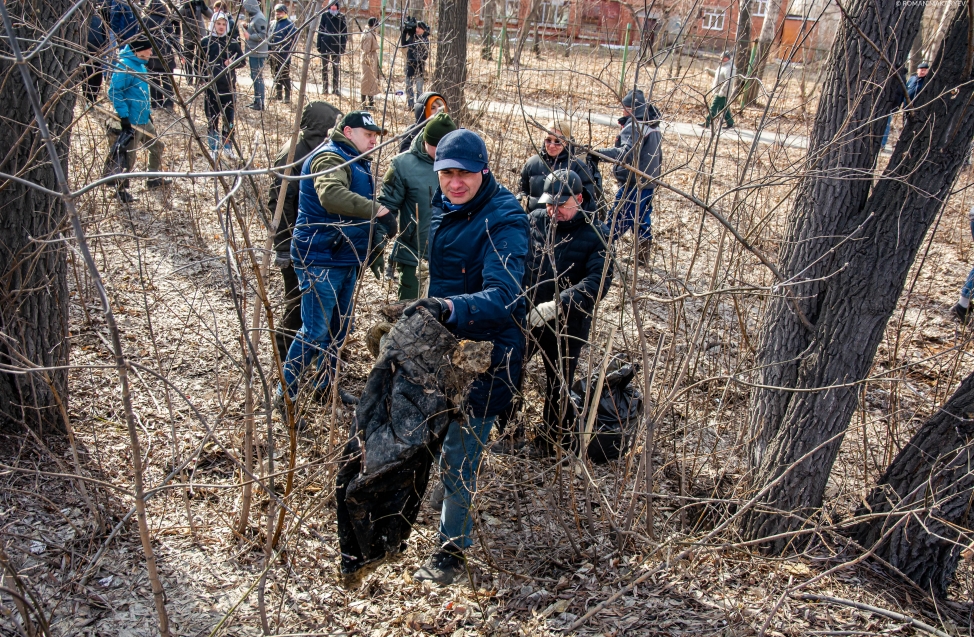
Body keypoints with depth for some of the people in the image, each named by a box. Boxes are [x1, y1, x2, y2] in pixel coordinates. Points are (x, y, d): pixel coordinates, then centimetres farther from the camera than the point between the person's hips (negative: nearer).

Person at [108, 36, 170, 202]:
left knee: (157, 147, 21)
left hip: (144, 120, 10)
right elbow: (114, 92, -23)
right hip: (132, 123, -10)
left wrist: (148, 111, 23)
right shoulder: (124, 66, -18)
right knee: (128, 158, -2)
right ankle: (121, 190, 10)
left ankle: (153, 179, 37)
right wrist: (123, 115, -25)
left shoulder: (140, 65, 12)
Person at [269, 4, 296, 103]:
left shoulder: (289, 24, -6)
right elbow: (269, 37, 22)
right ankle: (278, 94, 22)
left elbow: (294, 37, -11)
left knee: (285, 75, -6)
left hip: (284, 54, -7)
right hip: (274, 53, 7)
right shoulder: (273, 24, 14)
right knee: (276, 75, 13)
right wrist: (269, 50, 15)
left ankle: (287, 96, -1)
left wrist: (289, 50, -15)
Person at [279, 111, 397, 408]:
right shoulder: (330, 157, -16)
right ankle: (286, 394, 4)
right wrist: (376, 210, -40)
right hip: (321, 260, -10)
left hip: (346, 259, 10)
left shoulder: (357, 162, 17)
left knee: (340, 327, 18)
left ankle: (326, 384, 33)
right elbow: (331, 194, -37)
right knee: (315, 330, -8)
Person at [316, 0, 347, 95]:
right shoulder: (325, 15, 2)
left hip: (336, 45, 0)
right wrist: (319, 45, 0)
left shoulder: (342, 17, 2)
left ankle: (335, 88, 11)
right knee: (324, 67, 4)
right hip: (325, 44, 0)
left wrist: (343, 46, -2)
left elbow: (345, 32, 4)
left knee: (336, 67, 5)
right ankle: (324, 87, 9)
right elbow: (320, 30, 4)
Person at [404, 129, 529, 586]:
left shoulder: (503, 222, -24)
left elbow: (502, 296, -36)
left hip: (487, 349, -8)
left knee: (460, 453, -3)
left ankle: (453, 546, 15)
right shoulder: (443, 207, 1)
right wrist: (430, 305, 26)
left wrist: (450, 307, -52)